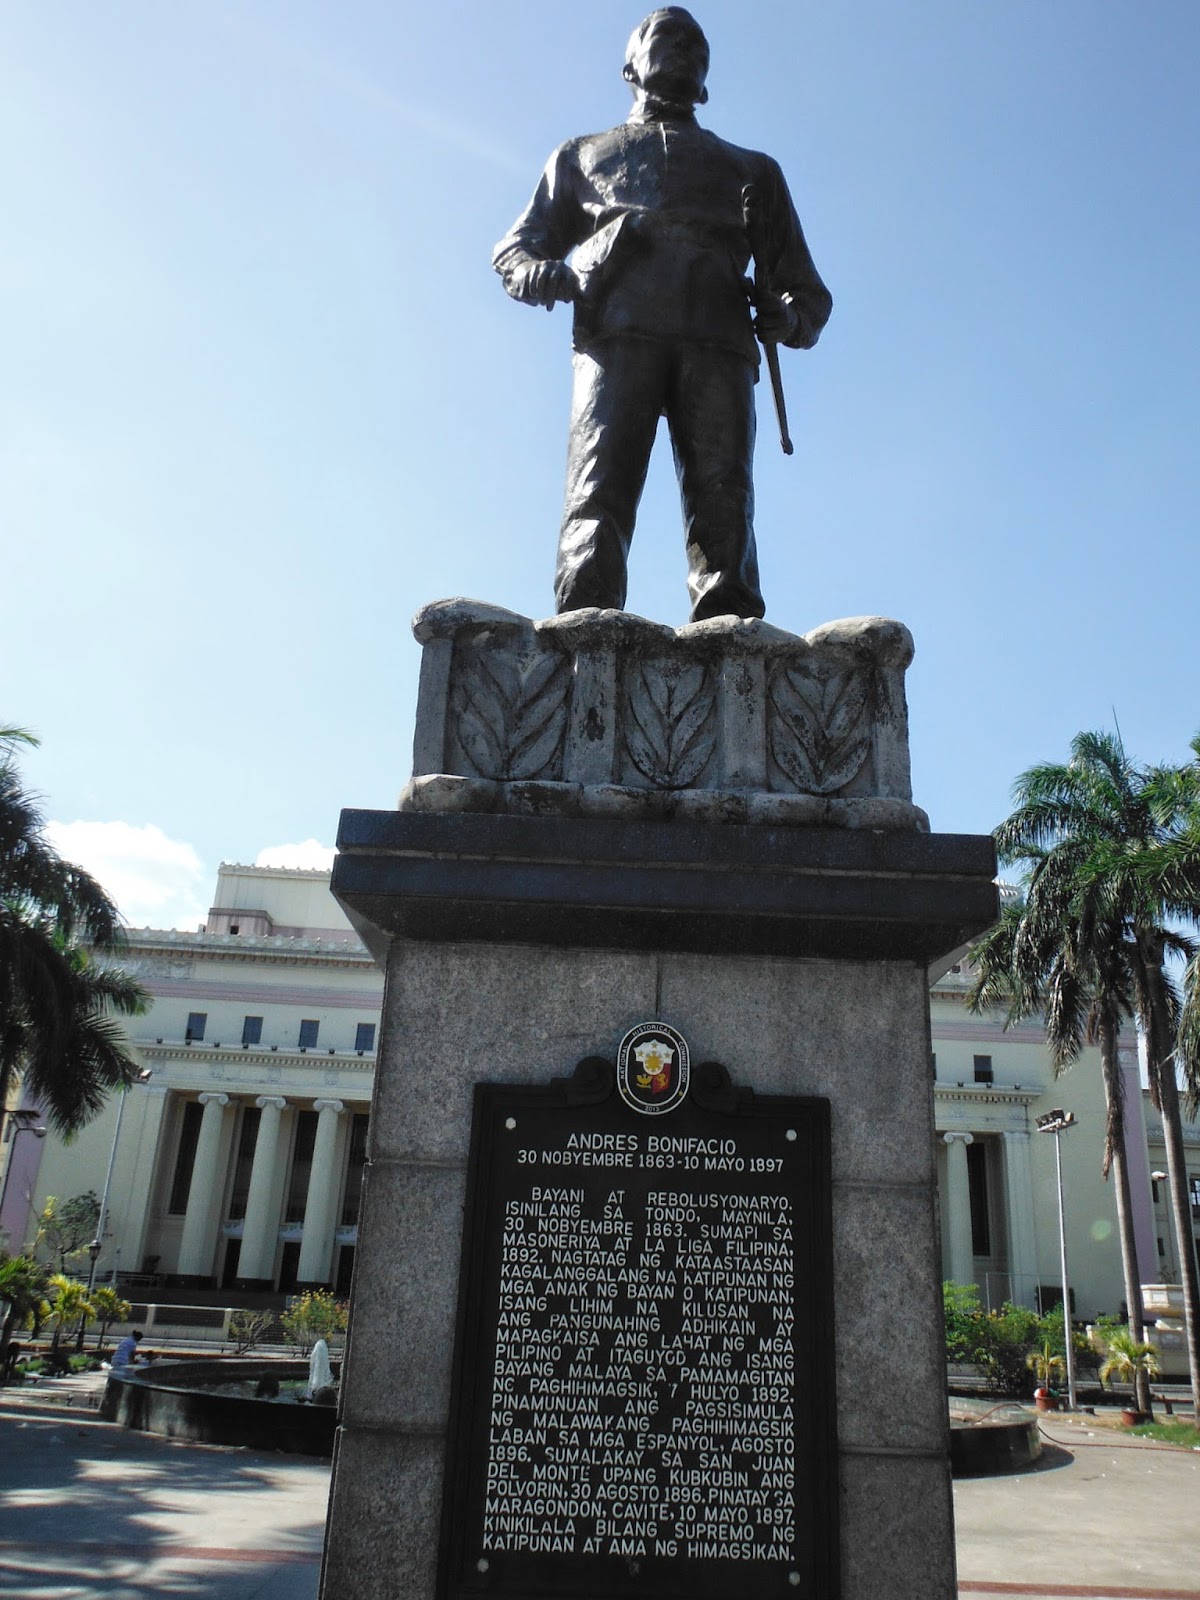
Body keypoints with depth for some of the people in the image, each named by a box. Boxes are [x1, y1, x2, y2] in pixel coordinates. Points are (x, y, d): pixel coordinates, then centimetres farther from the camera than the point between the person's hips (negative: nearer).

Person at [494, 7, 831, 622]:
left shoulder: (753, 170, 37)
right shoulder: (585, 155, 37)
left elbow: (806, 288, 30)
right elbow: (515, 247, 29)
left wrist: (787, 317, 3)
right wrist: (540, 274, 2)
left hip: (718, 345, 1)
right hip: (618, 336, 0)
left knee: (723, 502, -21)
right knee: (598, 494, -24)